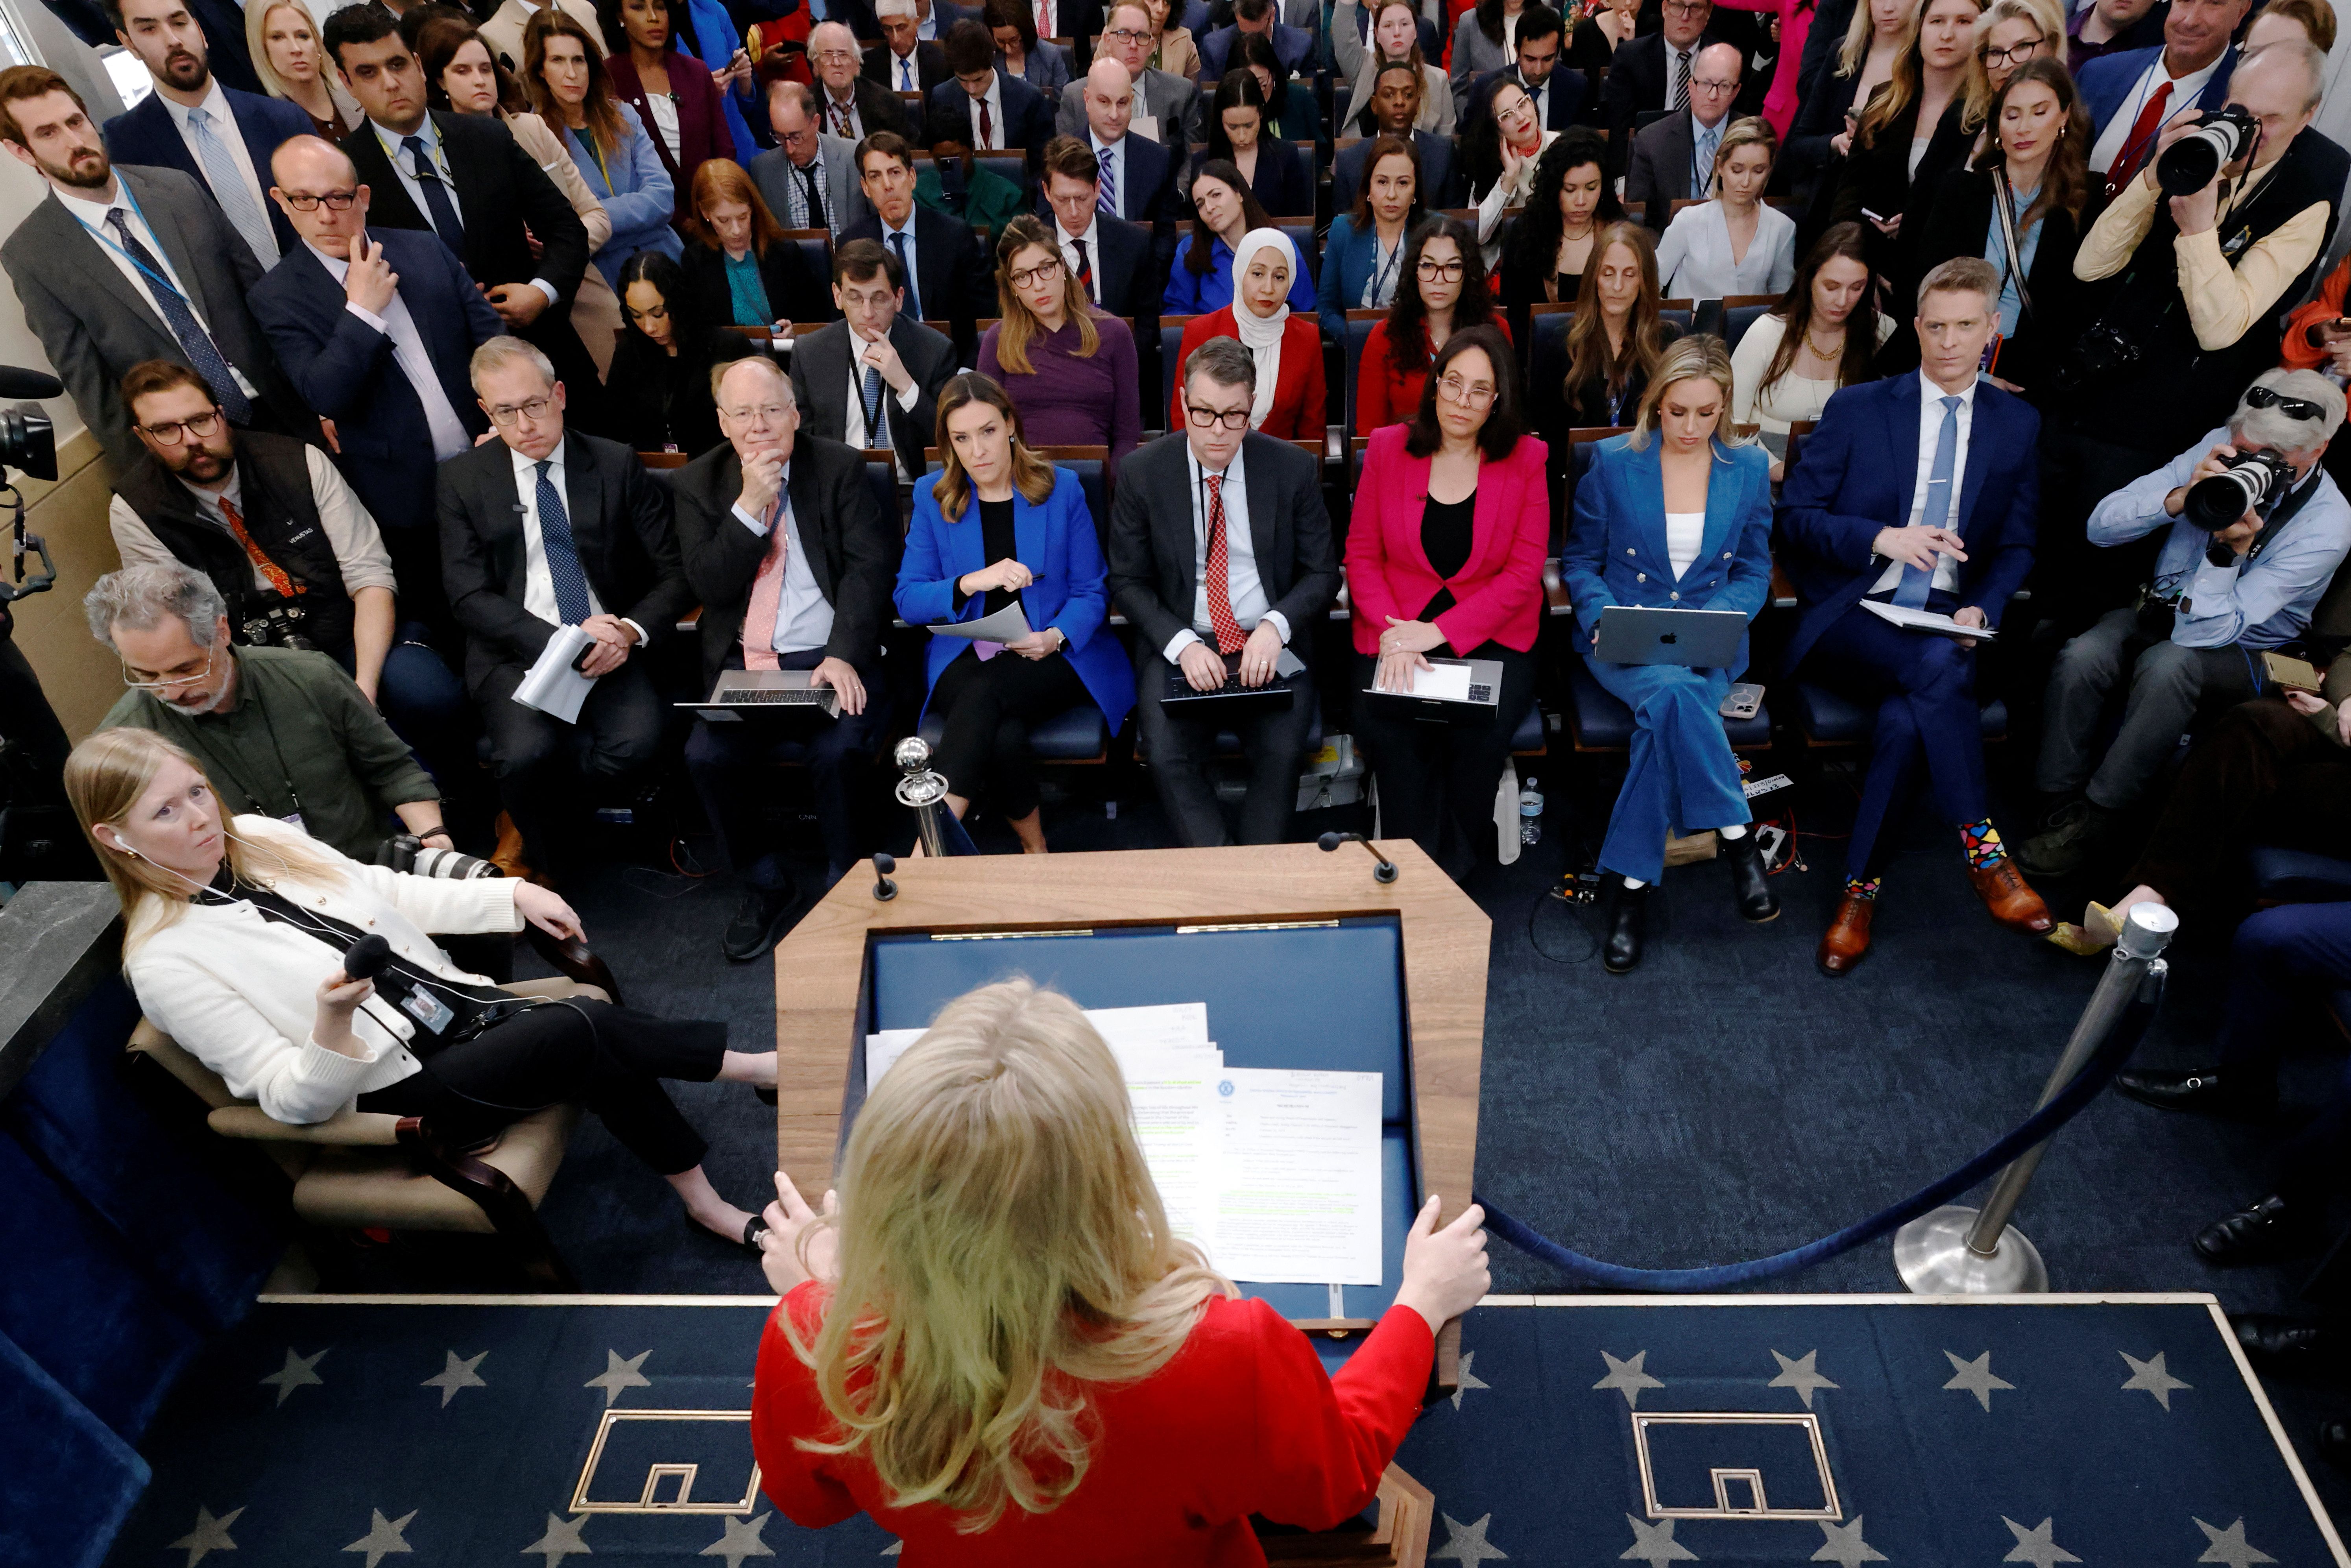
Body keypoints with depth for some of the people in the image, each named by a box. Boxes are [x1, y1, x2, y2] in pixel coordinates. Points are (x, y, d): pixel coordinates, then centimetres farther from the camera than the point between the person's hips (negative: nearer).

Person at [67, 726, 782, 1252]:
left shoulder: (255, 837, 4)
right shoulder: (166, 963, -13)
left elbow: (388, 893, 18)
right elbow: (293, 1100, -12)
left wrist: (513, 894, 8)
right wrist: (333, 1025, -33)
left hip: (451, 1008, 6)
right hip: (395, 1094, -6)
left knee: (603, 1067, -20)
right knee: (582, 1029, -25)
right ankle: (746, 1066, -7)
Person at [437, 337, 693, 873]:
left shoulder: (618, 466, 7)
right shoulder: (462, 480, 8)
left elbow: (675, 574, 5)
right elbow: (470, 598, 0)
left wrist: (631, 630, -16)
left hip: (610, 647, 0)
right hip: (516, 654, 0)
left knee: (636, 746, -31)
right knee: (525, 755, -30)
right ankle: (548, 872, 0)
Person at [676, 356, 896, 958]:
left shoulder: (840, 467, 5)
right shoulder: (697, 484, 10)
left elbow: (868, 566, -5)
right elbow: (709, 584, -1)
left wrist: (843, 656, -20)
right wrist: (750, 504, -13)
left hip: (831, 660, -2)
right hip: (742, 666, 2)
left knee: (839, 751, -30)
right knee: (706, 756, -23)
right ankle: (765, 887, 3)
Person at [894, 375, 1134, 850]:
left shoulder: (1061, 489, 6)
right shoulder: (932, 497, 8)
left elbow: (1091, 593, 4)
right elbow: (907, 599, 2)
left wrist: (1056, 637, -17)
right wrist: (972, 582, -17)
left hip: (1054, 656, -1)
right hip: (966, 657, 1)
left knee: (984, 693, -36)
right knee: (1002, 735, -33)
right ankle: (1033, 846, -10)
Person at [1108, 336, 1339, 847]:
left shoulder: (1293, 469, 2)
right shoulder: (1142, 474, 1)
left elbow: (1322, 573, 6)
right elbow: (1128, 581, 4)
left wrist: (1276, 626, -15)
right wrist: (1182, 643, -14)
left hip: (1269, 643, 0)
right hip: (1181, 644, 0)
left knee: (1282, 752, -26)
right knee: (1168, 757, -26)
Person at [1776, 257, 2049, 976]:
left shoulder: (2018, 425, 14)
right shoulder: (1857, 409, 6)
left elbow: (2016, 546, 15)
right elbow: (1795, 516, 0)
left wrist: (1983, 608, -6)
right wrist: (1883, 539, -15)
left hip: (1944, 622, 2)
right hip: (1849, 620, -2)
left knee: (1907, 714, -33)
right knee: (1937, 667, -36)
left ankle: (1859, 890, -24)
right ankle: (1984, 852, -27)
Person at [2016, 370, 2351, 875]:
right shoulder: (2220, 448, -8)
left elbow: (2204, 632, -24)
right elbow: (2102, 526, -12)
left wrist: (2232, 550, -37)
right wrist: (2181, 498, -27)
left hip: (2241, 653, -3)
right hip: (2160, 609, 3)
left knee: (2167, 664, -37)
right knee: (2082, 656, -30)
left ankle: (2096, 818, -25)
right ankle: (2061, 805, -18)